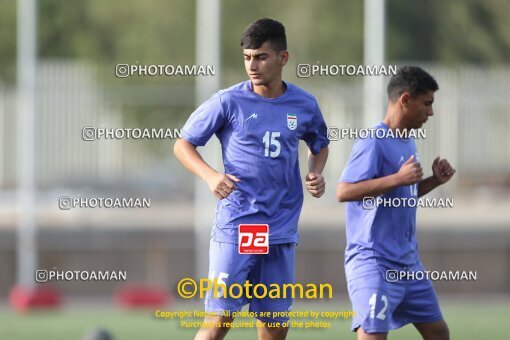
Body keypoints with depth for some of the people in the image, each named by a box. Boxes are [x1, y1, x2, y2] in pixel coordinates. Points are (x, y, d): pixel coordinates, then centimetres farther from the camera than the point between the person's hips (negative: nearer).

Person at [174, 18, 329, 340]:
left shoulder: (304, 105, 4)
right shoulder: (229, 102, -6)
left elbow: (320, 145, 24)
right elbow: (183, 144, 2)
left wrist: (316, 173, 2)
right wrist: (210, 175, -16)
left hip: (281, 232, 3)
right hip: (234, 228, -3)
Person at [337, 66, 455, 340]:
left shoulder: (408, 143, 14)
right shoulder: (374, 143, -15)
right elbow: (343, 192, -24)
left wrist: (435, 181, 10)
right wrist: (398, 178, -27)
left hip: (407, 263, 10)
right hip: (373, 263, -9)